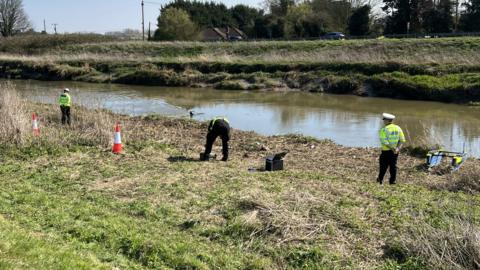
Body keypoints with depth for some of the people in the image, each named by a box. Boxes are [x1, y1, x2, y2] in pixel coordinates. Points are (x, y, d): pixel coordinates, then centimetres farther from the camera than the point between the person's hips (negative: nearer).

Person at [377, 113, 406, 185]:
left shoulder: (383, 129, -11)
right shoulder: (398, 128, 6)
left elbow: (384, 141, -20)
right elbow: (402, 140, 1)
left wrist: (392, 148, -18)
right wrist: (398, 148, -8)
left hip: (386, 151, -4)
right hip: (396, 152, 4)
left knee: (384, 165, 8)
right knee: (393, 166, 10)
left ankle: (380, 180, 21)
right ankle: (392, 181, 11)